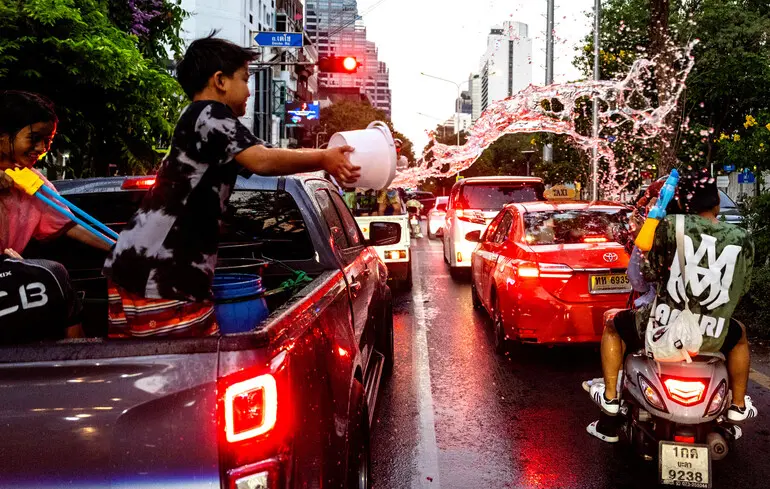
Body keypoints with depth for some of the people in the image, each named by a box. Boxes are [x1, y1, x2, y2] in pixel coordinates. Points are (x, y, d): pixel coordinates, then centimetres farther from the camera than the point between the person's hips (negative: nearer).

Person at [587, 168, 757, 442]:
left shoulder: (671, 227, -10)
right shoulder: (743, 241, -2)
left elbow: (650, 274, -2)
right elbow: (740, 291, 8)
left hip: (662, 329, -2)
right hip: (712, 338, 3)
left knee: (612, 322, 28)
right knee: (740, 336, 38)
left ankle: (610, 397, 26)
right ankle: (738, 406, 42)